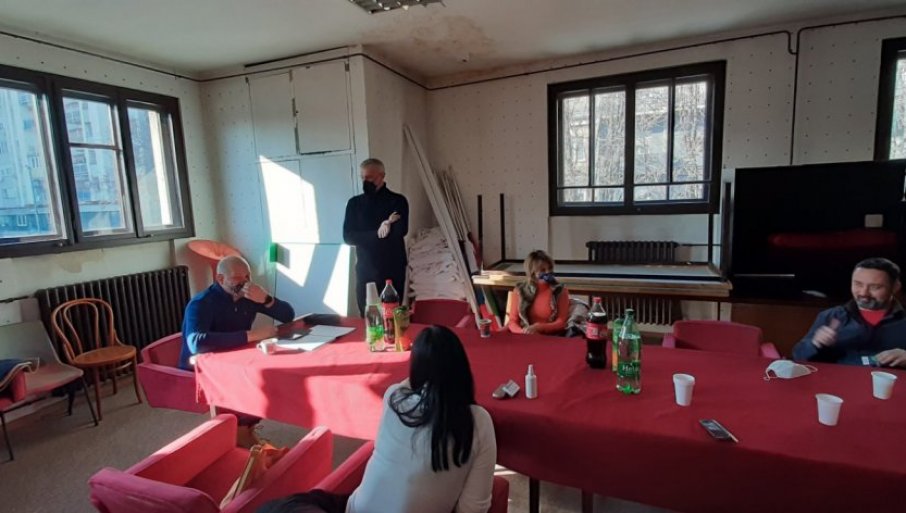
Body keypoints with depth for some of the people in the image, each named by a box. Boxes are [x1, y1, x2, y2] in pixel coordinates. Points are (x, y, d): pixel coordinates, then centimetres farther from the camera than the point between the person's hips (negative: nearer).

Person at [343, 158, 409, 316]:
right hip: (364, 270, 3)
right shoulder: (354, 203, 8)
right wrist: (378, 233, -13)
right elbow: (348, 236, -2)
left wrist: (365, 236, -7)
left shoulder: (397, 201, -2)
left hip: (392, 270, -3)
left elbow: (400, 231, -17)